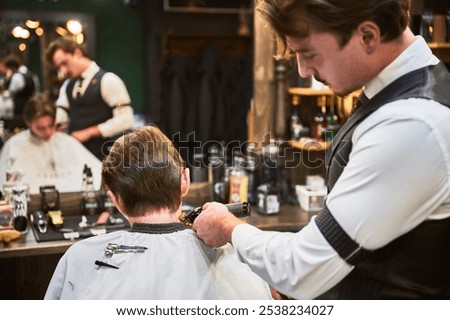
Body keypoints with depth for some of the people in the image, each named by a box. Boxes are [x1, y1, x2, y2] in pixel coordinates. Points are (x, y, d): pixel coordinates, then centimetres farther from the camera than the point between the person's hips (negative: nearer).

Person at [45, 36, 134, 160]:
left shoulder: (107, 80, -8)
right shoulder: (67, 85, 16)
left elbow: (125, 120, -14)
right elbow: (60, 114, 11)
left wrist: (89, 132, -14)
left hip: (100, 156, -7)